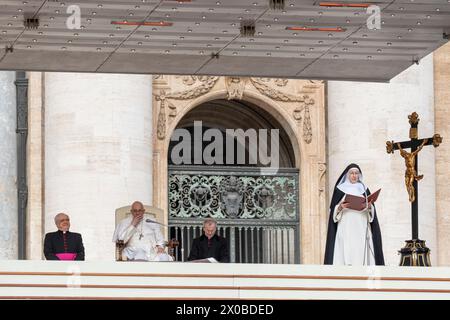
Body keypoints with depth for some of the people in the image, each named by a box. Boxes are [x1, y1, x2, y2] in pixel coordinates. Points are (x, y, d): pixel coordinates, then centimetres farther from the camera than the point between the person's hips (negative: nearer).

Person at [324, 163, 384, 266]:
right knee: (346, 254, -12)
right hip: (345, 229, -2)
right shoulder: (340, 189, 8)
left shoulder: (364, 190, 15)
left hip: (361, 229, 2)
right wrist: (340, 207, -16)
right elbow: (334, 210, 4)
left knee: (361, 254, -6)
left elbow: (372, 213, 12)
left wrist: (369, 207, -10)